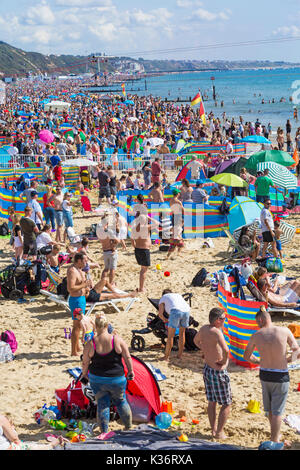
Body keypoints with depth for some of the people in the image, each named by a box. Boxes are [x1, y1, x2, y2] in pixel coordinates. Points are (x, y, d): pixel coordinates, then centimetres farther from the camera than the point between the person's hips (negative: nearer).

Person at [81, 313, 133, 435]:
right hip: (116, 379, 0)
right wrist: (130, 371, 10)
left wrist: (84, 373, 18)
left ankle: (104, 432, 16)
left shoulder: (90, 344, -13)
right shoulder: (117, 340, -14)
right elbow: (127, 358, -6)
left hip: (96, 379, 0)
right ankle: (129, 427, 35)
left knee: (102, 403, 13)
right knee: (120, 401, 21)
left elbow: (85, 363, -1)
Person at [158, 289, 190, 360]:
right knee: (182, 333, 21)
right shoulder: (178, 295, 40)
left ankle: (166, 356, 11)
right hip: (186, 310, 4)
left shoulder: (163, 298, 27)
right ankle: (180, 355, 27)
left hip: (176, 311, -4)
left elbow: (160, 314, 15)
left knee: (170, 336, 5)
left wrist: (165, 320, 35)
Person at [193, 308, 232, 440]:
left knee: (212, 402, 19)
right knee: (227, 404, 8)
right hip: (218, 372, -8)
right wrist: (224, 362, -21)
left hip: (207, 369, 8)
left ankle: (213, 429, 28)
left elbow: (196, 340, 22)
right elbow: (225, 350, -40)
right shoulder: (216, 332, -25)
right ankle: (219, 432, 12)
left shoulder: (203, 329, 0)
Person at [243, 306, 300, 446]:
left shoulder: (256, 336, -6)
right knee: (277, 411, 8)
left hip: (265, 375, 3)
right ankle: (274, 440, 13)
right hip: (281, 377, -3)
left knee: (270, 409, 23)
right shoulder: (285, 331, -11)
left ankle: (276, 435, 41)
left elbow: (246, 357, 7)